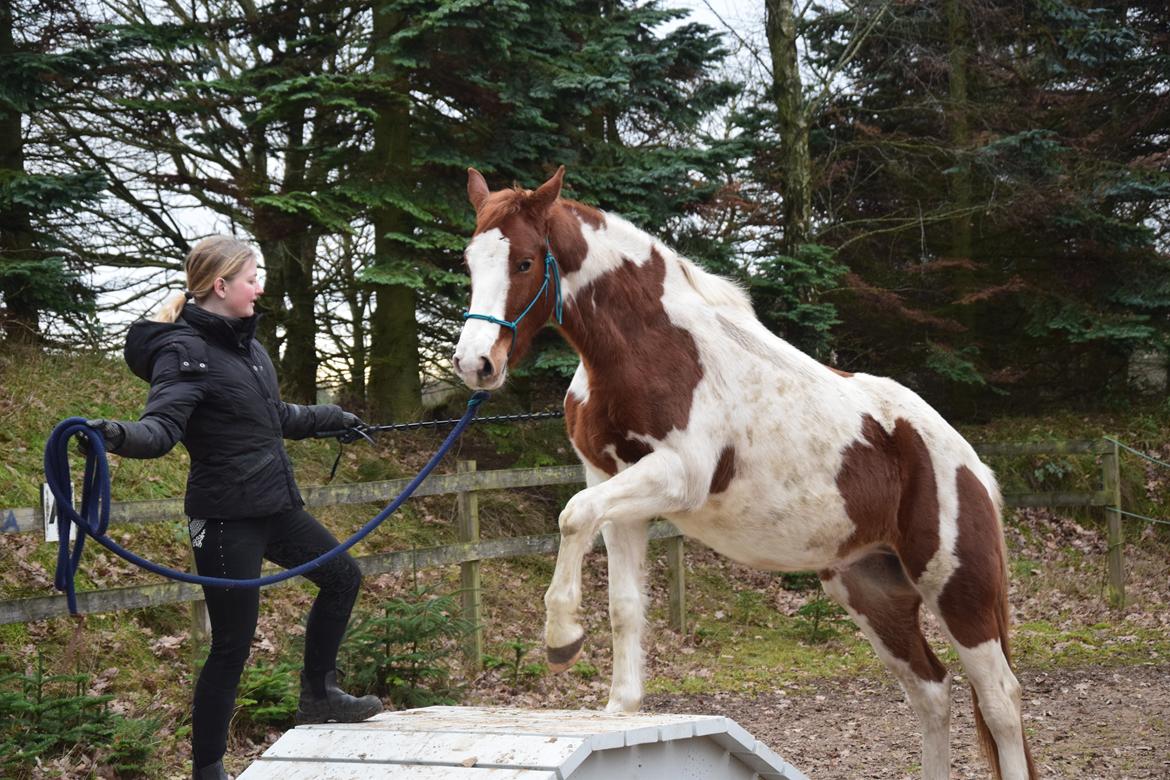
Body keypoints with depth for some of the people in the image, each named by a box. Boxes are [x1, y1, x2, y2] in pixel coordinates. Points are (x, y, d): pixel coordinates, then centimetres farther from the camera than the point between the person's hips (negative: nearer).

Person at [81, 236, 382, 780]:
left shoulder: (244, 342, 9)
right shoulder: (184, 353, -16)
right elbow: (161, 428, -29)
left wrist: (332, 419, 38)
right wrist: (117, 434, -50)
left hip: (274, 507, 9)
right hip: (227, 519, -9)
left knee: (342, 577, 22)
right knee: (232, 645, -4)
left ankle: (318, 695, 36)